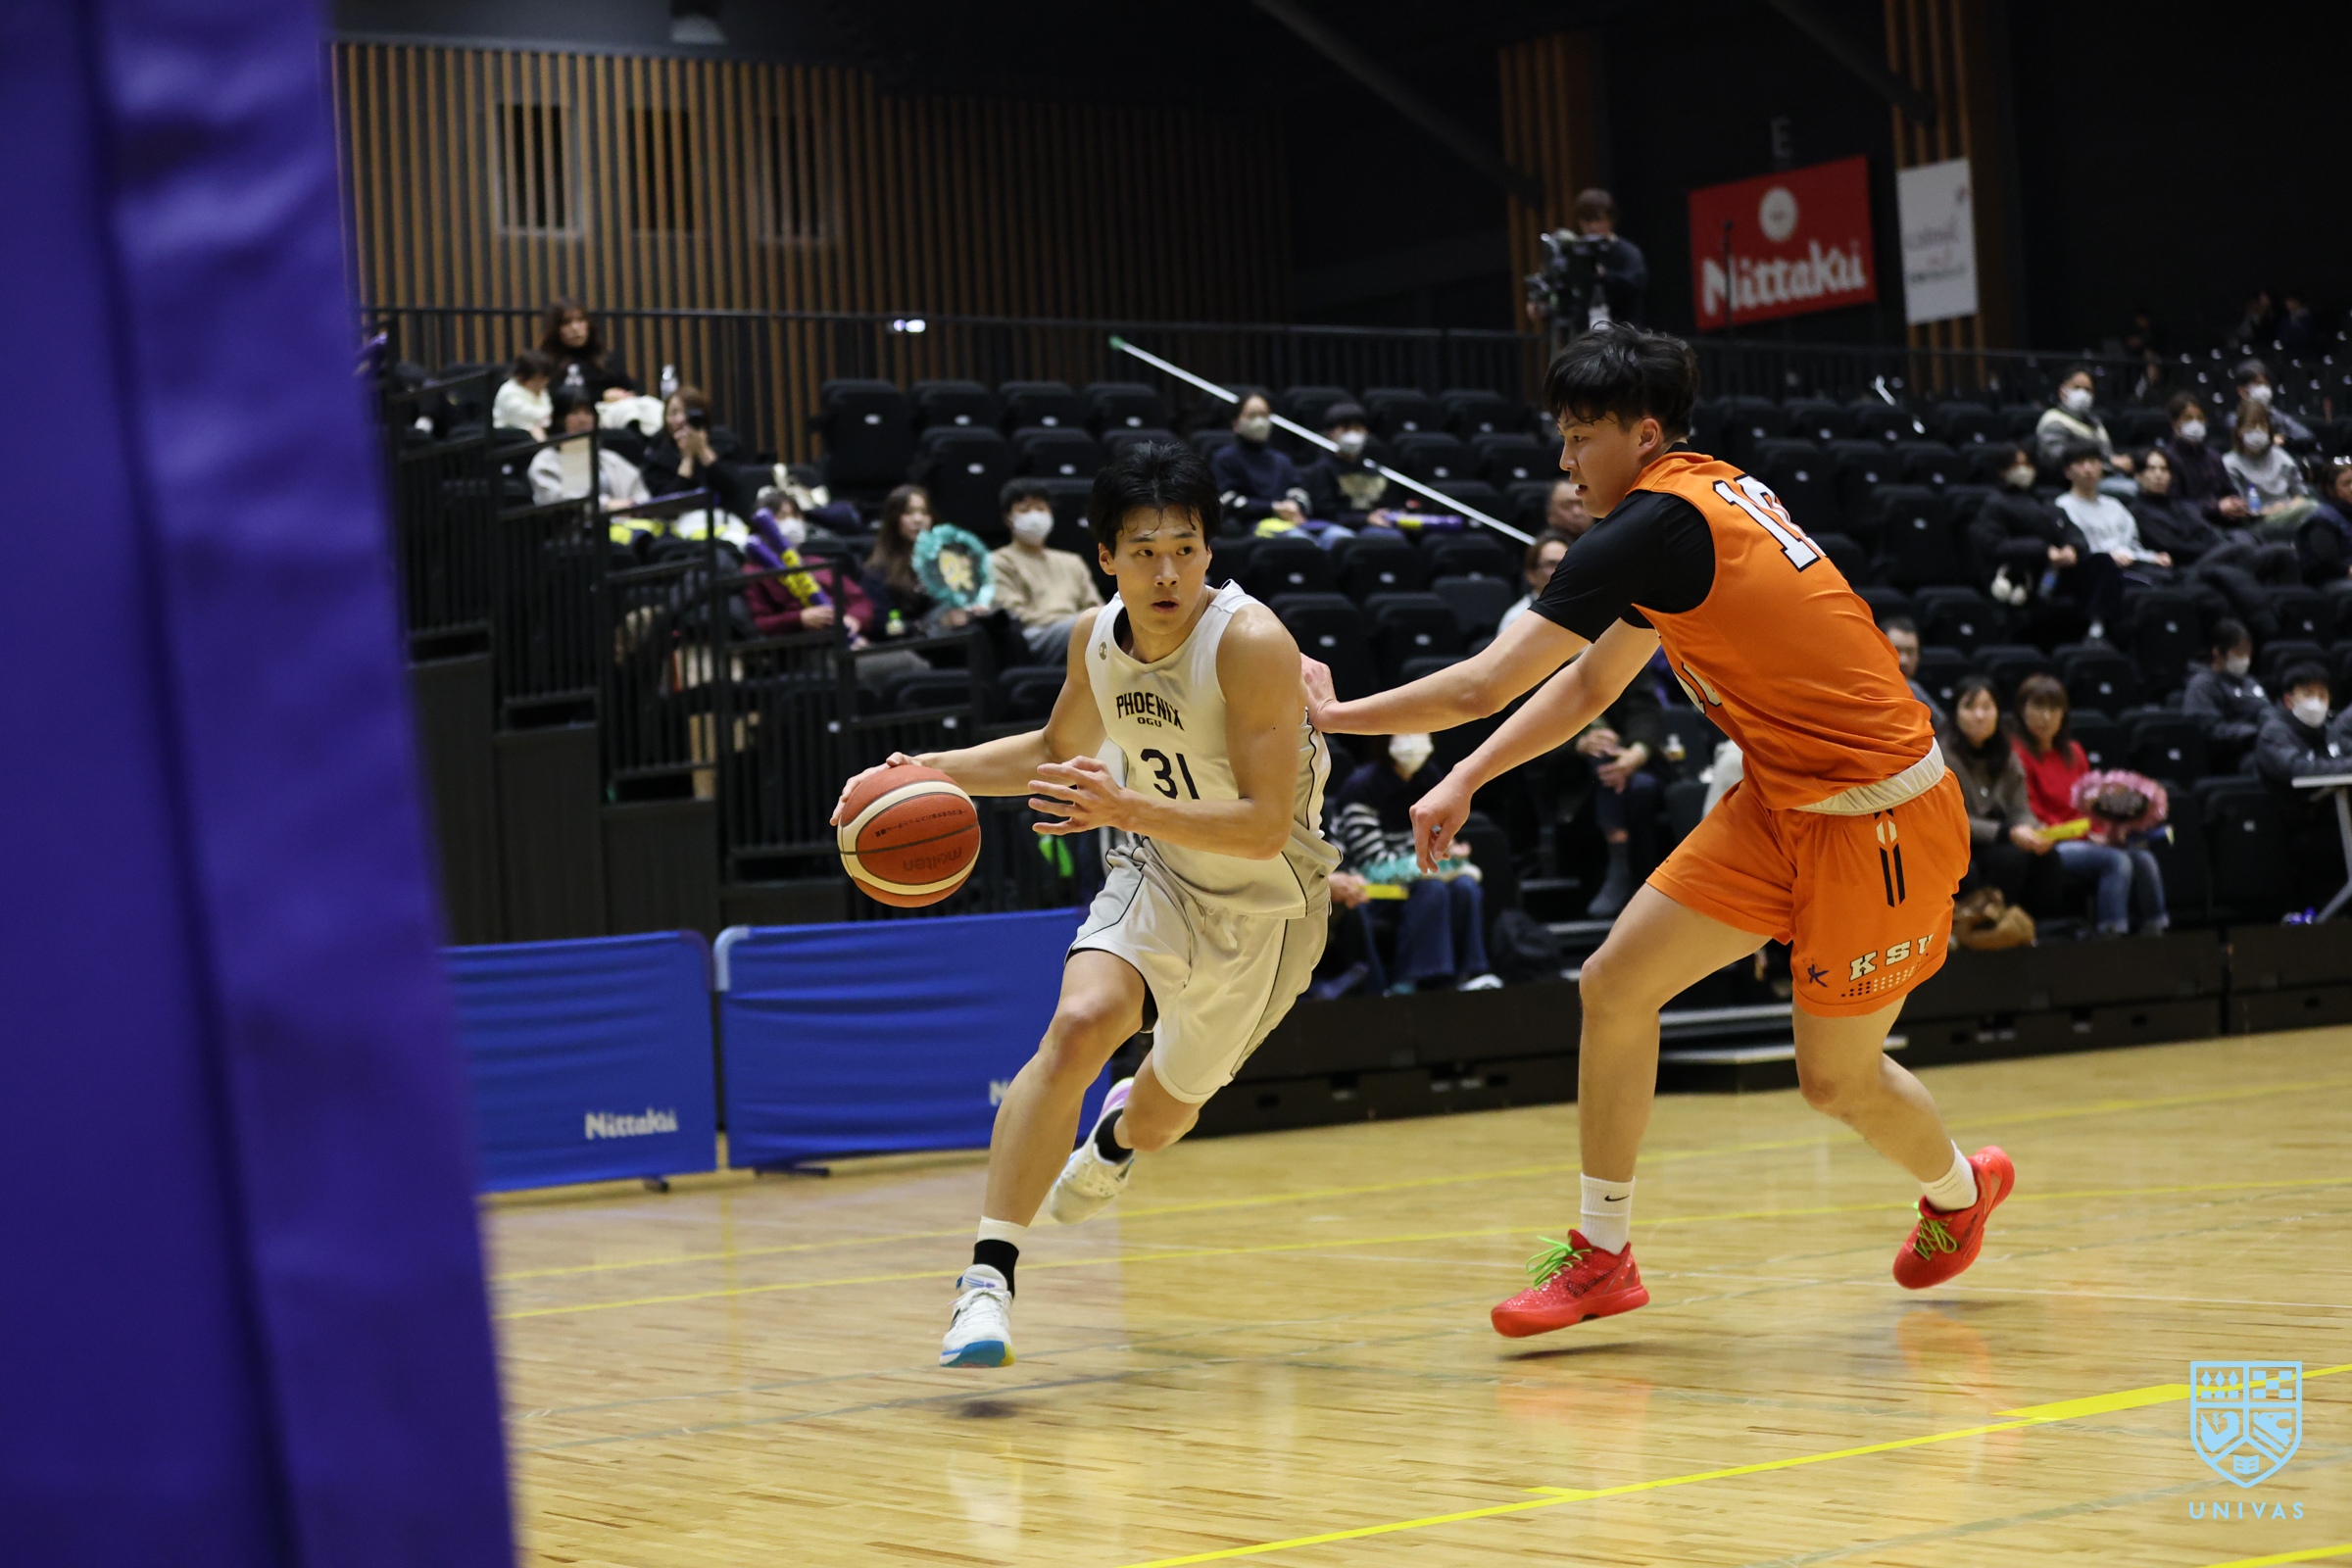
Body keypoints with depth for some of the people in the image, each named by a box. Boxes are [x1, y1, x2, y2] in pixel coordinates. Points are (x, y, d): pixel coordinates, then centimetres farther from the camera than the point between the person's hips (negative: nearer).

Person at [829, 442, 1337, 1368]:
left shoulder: (1252, 642, -30)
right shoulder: (1096, 636, -10)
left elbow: (1266, 826, -32)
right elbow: (1058, 751, 11)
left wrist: (1127, 808, -44)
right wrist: (929, 770, -2)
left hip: (1266, 904, -3)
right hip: (1158, 872, 3)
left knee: (1161, 1114, 15)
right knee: (1078, 1023, -28)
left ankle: (1119, 1133, 56)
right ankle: (989, 1276, -27)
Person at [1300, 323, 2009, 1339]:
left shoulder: (1655, 524, -20)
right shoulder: (1708, 498, 9)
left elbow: (1486, 686, -19)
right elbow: (1590, 683, 17)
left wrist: (1336, 715, -6)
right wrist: (1464, 782, 12)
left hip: (1881, 817, -9)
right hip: (1783, 802, 9)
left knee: (1837, 1079, 6)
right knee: (1614, 986, 1)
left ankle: (1958, 1188, 38)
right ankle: (1603, 1254, 10)